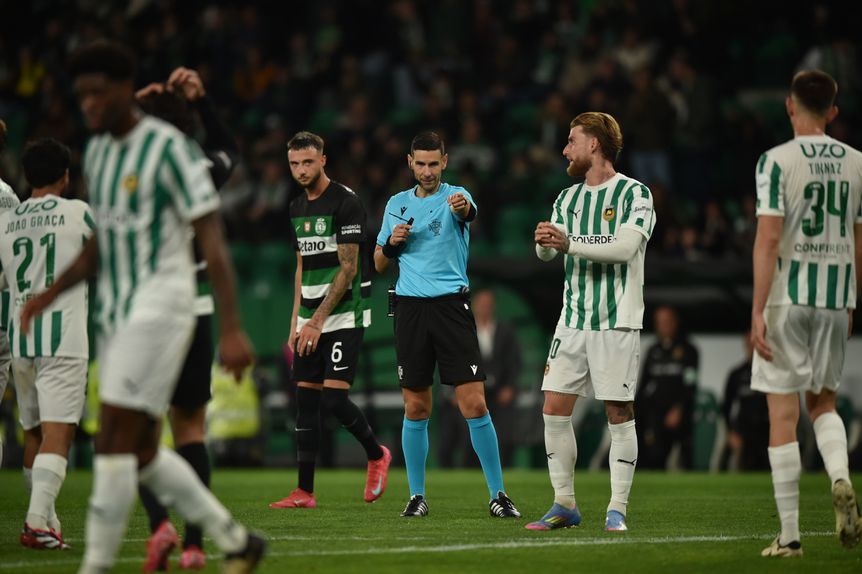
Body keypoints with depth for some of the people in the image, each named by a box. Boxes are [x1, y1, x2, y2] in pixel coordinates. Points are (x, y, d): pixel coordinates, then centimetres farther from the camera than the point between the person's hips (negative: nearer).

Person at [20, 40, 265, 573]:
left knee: (114, 443, -13)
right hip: (116, 310, 8)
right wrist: (51, 294, 12)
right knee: (141, 452, 9)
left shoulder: (170, 148, -12)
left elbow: (213, 242, -14)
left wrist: (231, 329, -20)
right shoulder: (96, 152, 12)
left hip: (159, 305, -8)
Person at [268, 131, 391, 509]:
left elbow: (348, 269, -14)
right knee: (305, 400, 2)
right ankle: (304, 492, 3)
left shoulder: (345, 202, -11)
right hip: (310, 319, 7)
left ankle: (377, 455, 12)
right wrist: (296, 322, 13)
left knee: (333, 398, -14)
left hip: (343, 317, -7)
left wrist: (317, 321, -17)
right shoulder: (297, 208, 14)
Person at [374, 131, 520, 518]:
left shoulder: (454, 196, 1)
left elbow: (468, 211, -26)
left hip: (451, 306, -3)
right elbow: (379, 264, 19)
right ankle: (417, 495, 15)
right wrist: (391, 242, -3)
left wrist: (462, 207, -50)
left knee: (474, 403, -9)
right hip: (410, 308, 3)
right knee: (415, 409, 5)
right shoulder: (397, 204, 14)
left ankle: (497, 494, -3)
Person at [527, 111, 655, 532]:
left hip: (617, 323, -6)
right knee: (554, 409, 0)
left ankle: (617, 510, 2)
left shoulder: (634, 193, -4)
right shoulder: (567, 198, 15)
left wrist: (570, 244, -23)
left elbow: (625, 246, -18)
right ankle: (564, 505, 9)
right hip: (572, 320, 6)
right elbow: (547, 253, 5)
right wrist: (544, 242, -18)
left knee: (619, 414, -4)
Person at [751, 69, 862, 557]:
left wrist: (757, 311, -13)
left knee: (784, 413, 2)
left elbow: (768, 240, -14)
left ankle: (790, 535, 2)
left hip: (788, 297, -4)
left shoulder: (777, 161, -8)